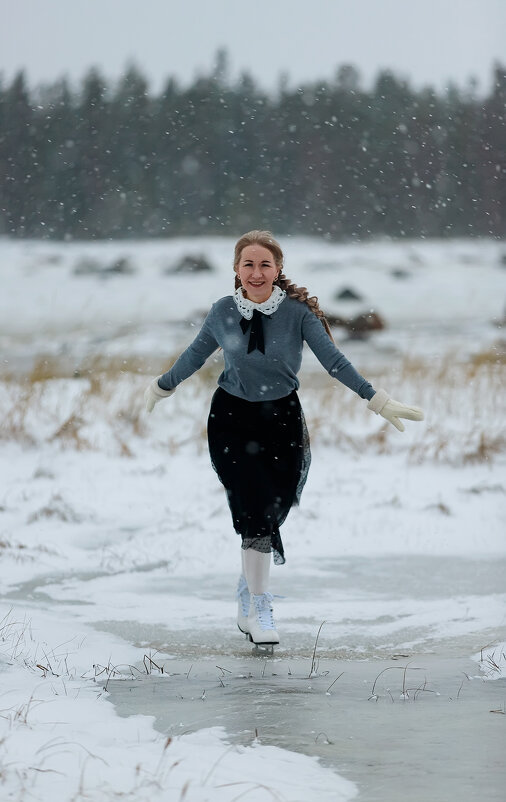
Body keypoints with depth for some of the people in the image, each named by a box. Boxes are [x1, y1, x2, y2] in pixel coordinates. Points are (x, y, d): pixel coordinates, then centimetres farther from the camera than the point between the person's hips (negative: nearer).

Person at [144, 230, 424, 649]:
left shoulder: (298, 311, -11)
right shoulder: (223, 313, -7)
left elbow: (334, 360, -8)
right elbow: (194, 355, 11)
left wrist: (380, 401, -13)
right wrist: (160, 387, 24)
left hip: (283, 419, 1)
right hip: (232, 420, -1)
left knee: (273, 512, 5)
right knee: (254, 511, -11)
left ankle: (249, 587, 31)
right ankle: (258, 607, -1)